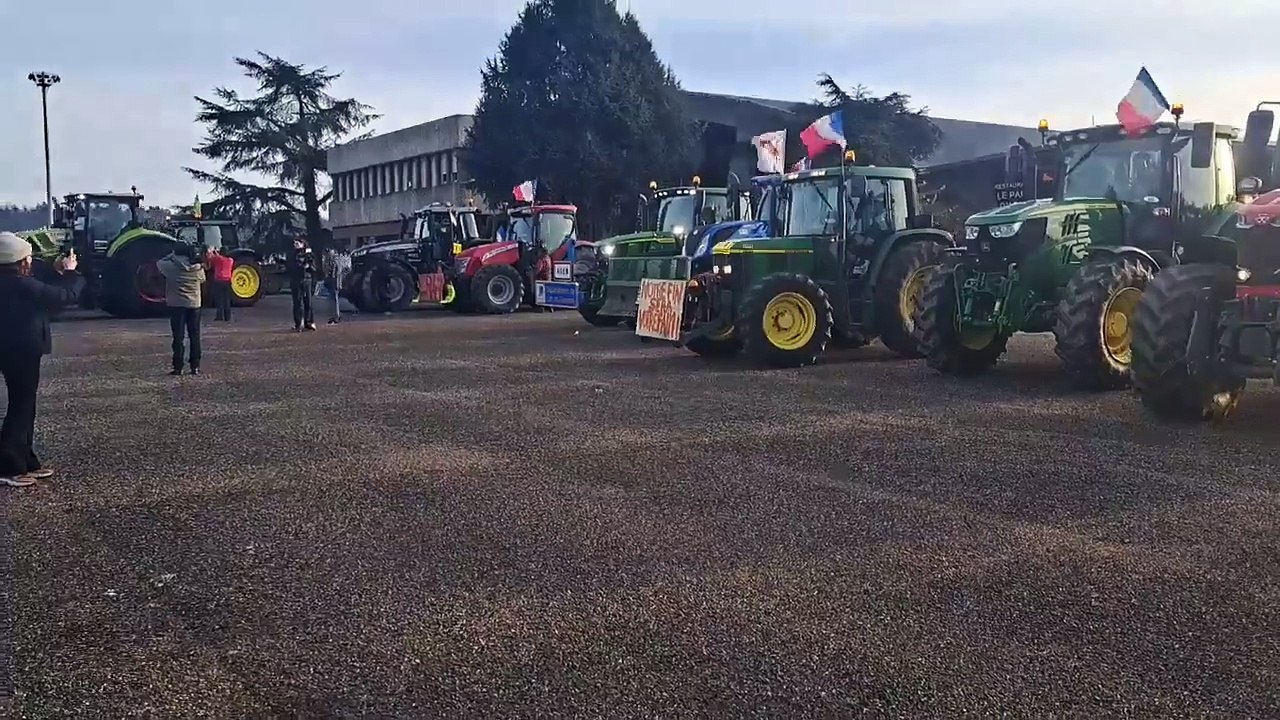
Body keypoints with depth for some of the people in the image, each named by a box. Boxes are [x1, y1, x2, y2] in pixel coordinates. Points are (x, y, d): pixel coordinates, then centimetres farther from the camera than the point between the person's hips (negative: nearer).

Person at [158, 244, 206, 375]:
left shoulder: (171, 267, -8)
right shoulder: (198, 268, 0)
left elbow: (159, 263, 11)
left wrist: (171, 256, 19)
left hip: (177, 305, -2)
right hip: (194, 305, 2)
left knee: (178, 337, 1)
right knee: (194, 336, 9)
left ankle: (178, 367, -1)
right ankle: (195, 366, 8)